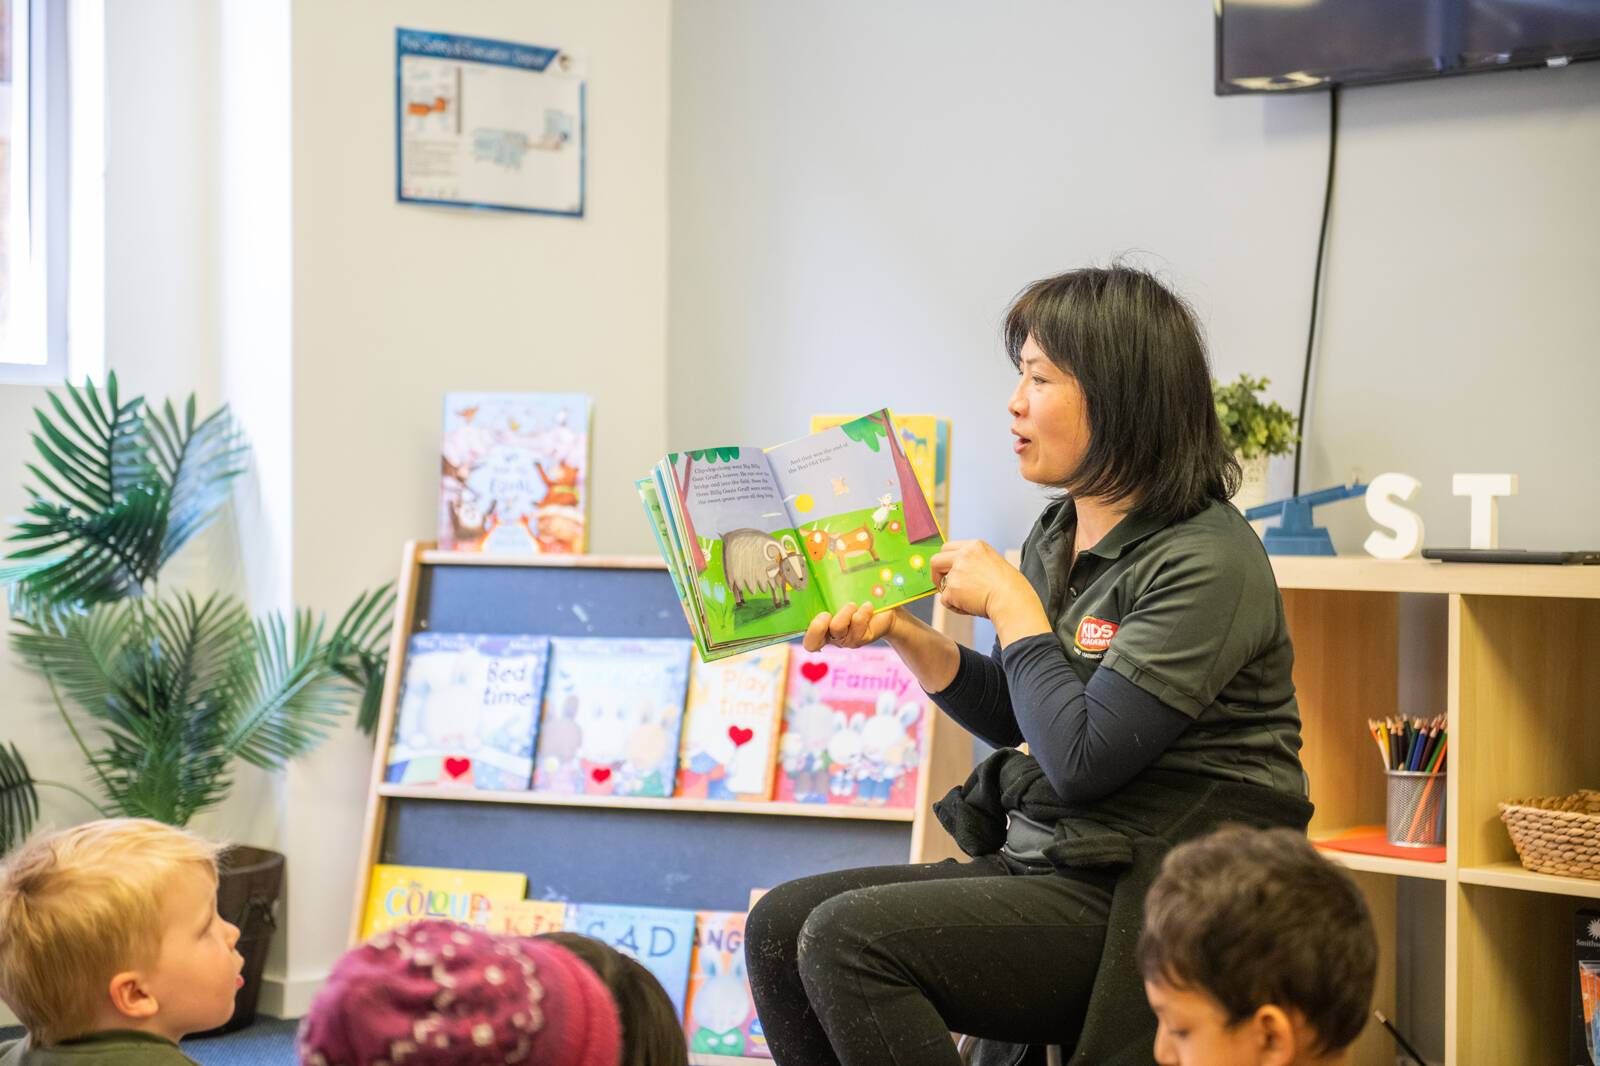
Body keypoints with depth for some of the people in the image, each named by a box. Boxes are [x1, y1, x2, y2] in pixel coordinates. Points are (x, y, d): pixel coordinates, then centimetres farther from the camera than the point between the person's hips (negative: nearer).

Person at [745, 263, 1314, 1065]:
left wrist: (1009, 603, -10)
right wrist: (898, 632, 6)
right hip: (1042, 863, 9)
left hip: (1145, 901, -9)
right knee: (782, 923, -3)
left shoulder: (1206, 561, -16)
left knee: (849, 938, -23)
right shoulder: (1058, 537, 11)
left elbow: (1081, 758, -22)